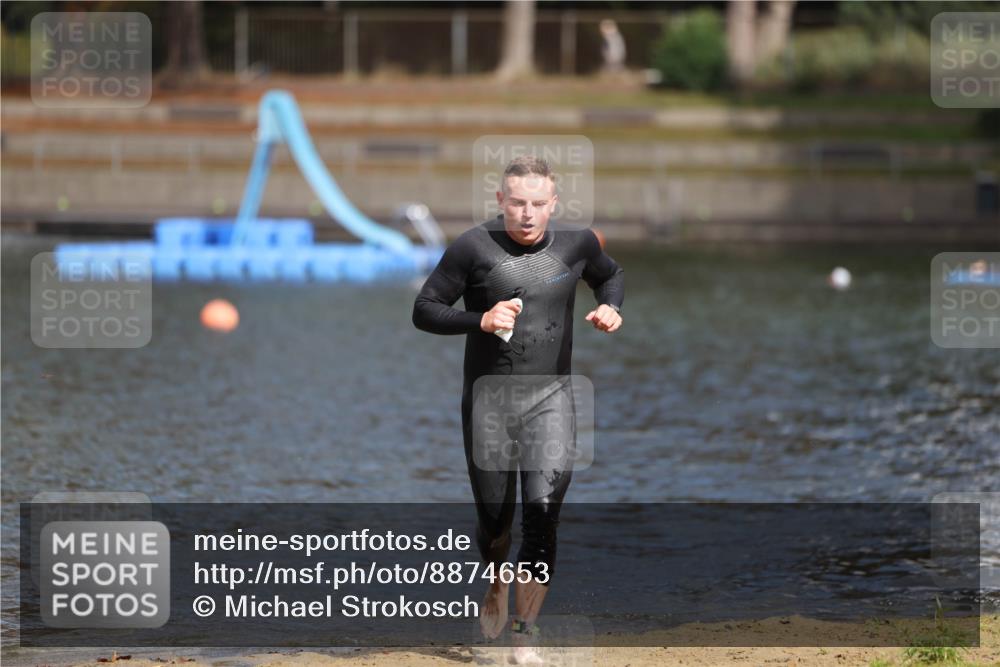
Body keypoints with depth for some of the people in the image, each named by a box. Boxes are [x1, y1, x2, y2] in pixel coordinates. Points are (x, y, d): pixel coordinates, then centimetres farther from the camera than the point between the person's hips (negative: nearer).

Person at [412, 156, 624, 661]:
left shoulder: (577, 243, 1)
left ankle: (525, 630, -5)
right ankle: (497, 584, 43)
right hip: (489, 395, -1)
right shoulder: (473, 248, -8)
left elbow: (610, 275, 23)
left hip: (551, 396, 1)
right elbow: (424, 310, -4)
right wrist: (481, 321, -20)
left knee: (543, 510, -14)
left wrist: (610, 307, 1)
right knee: (494, 516, 8)